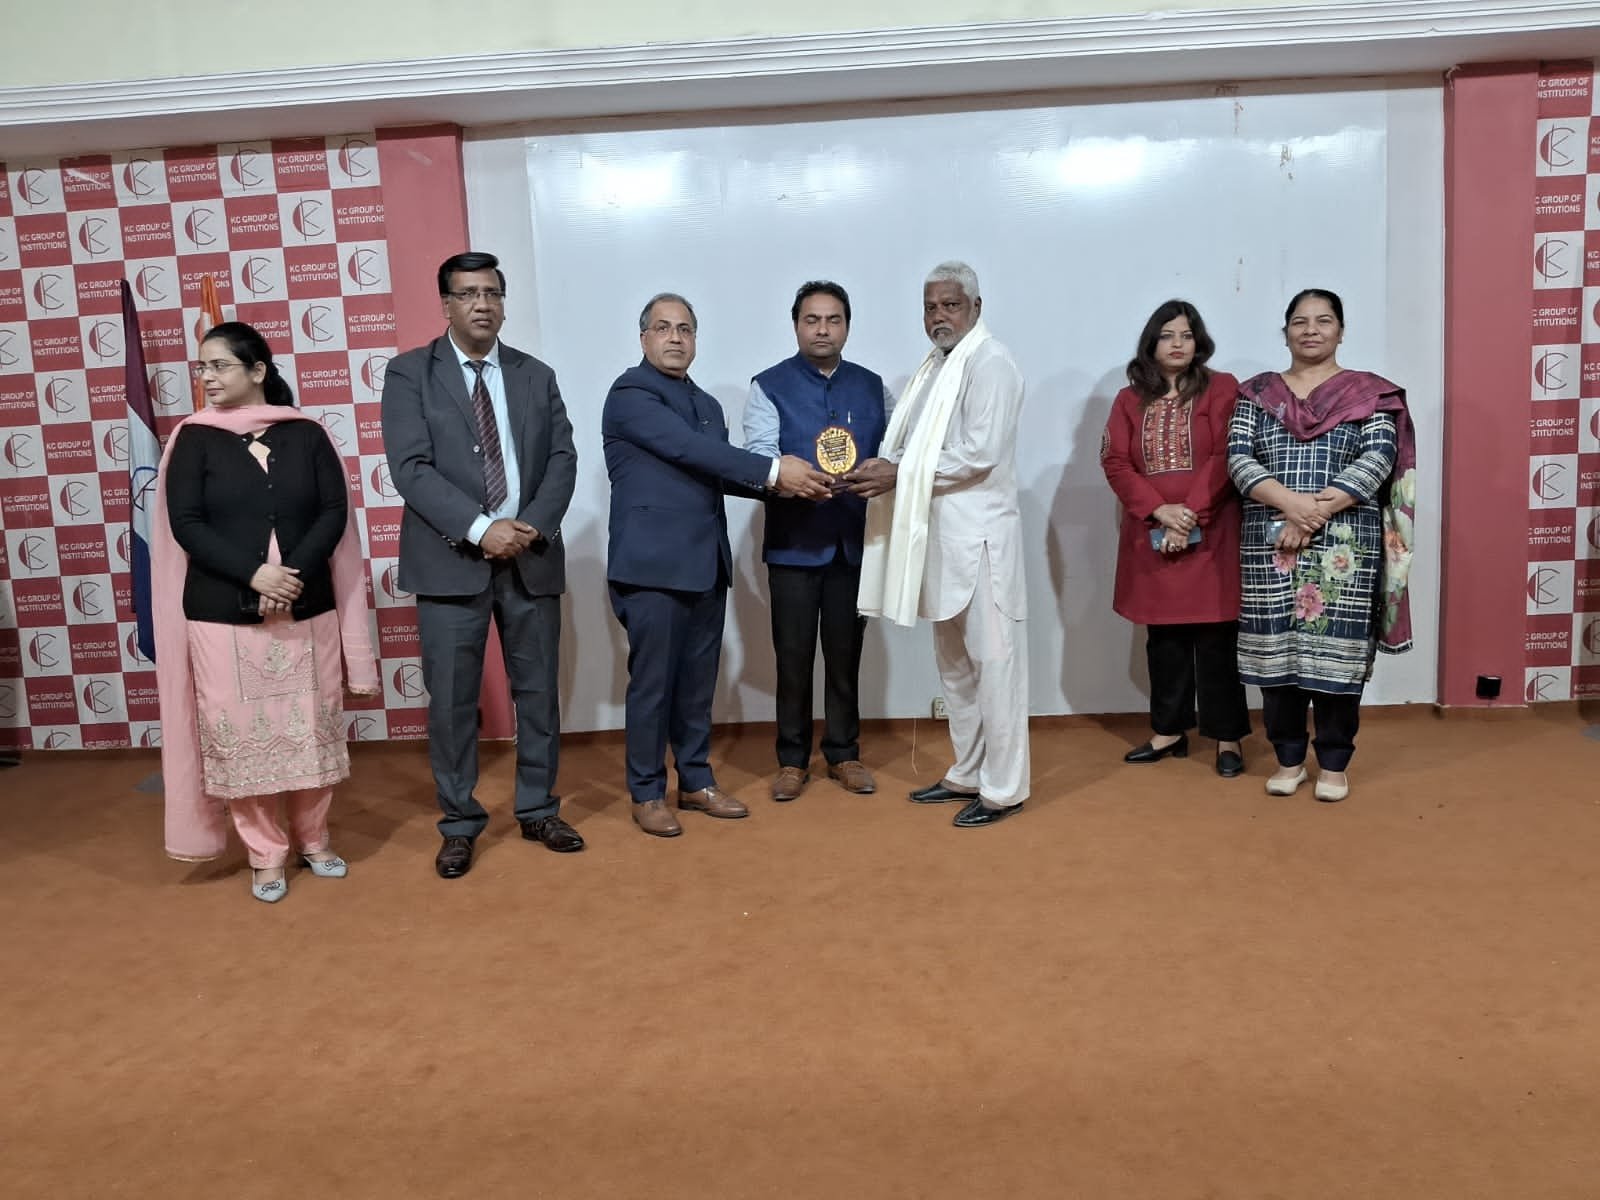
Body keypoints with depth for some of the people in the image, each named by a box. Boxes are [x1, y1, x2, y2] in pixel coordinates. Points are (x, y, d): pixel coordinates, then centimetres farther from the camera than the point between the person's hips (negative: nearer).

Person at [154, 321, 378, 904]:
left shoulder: (306, 434, 4)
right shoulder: (194, 439, 2)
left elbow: (334, 513, -1)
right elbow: (186, 525, -5)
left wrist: (294, 572, -16)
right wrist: (253, 574, -18)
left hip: (307, 611, 1)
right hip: (222, 615, -1)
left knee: (311, 730, 8)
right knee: (240, 736, 3)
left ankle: (313, 840, 25)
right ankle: (265, 855, 18)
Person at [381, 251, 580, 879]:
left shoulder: (536, 375, 11)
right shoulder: (409, 373, 1)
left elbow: (562, 459, 4)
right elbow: (411, 468, -10)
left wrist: (532, 526, -13)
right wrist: (481, 528, -20)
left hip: (531, 557, 3)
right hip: (451, 559, -2)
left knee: (538, 691, 9)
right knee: (452, 699, 3)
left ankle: (538, 810, 25)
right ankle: (460, 823, 18)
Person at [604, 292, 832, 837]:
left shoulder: (707, 405, 18)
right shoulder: (631, 393, -8)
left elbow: (717, 470, 12)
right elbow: (690, 450, -19)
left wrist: (783, 481, -5)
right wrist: (774, 469, -21)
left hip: (705, 565, 7)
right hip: (653, 565, -7)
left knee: (698, 683, 13)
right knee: (653, 683, 1)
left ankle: (696, 782, 26)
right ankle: (646, 793, 15)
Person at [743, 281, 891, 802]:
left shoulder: (871, 386, 10)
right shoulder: (769, 386, -2)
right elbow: (759, 458, -12)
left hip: (855, 541, 3)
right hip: (794, 543, -3)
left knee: (846, 654, 11)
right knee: (794, 656, 5)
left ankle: (843, 753, 25)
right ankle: (792, 759, 18)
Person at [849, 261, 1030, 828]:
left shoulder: (989, 362, -9)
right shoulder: (935, 367, 18)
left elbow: (980, 453, -19)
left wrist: (900, 473, -17)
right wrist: (880, 469, -4)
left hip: (977, 534, -9)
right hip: (939, 534, 9)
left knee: (992, 661, -2)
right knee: (954, 663, 16)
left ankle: (1003, 788, 8)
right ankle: (967, 774, 28)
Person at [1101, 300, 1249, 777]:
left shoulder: (1222, 389, 1)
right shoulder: (1130, 399, 10)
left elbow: (1226, 458, -8)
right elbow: (1115, 462, 1)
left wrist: (1191, 516, -15)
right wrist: (1159, 511, -13)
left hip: (1210, 534, -3)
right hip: (1151, 536, 3)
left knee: (1216, 636, 1)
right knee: (1164, 637, 10)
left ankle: (1227, 738, 10)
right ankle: (1169, 731, 21)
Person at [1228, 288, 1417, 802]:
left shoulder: (1369, 392, 6)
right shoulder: (1257, 393, 10)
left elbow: (1379, 459, -6)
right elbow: (1238, 458, -2)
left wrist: (1319, 510, -17)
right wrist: (1291, 503, -18)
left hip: (1345, 543, -1)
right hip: (1270, 542, 2)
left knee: (1335, 649, 0)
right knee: (1275, 649, 4)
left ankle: (1333, 762, 14)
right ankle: (1288, 758, 18)